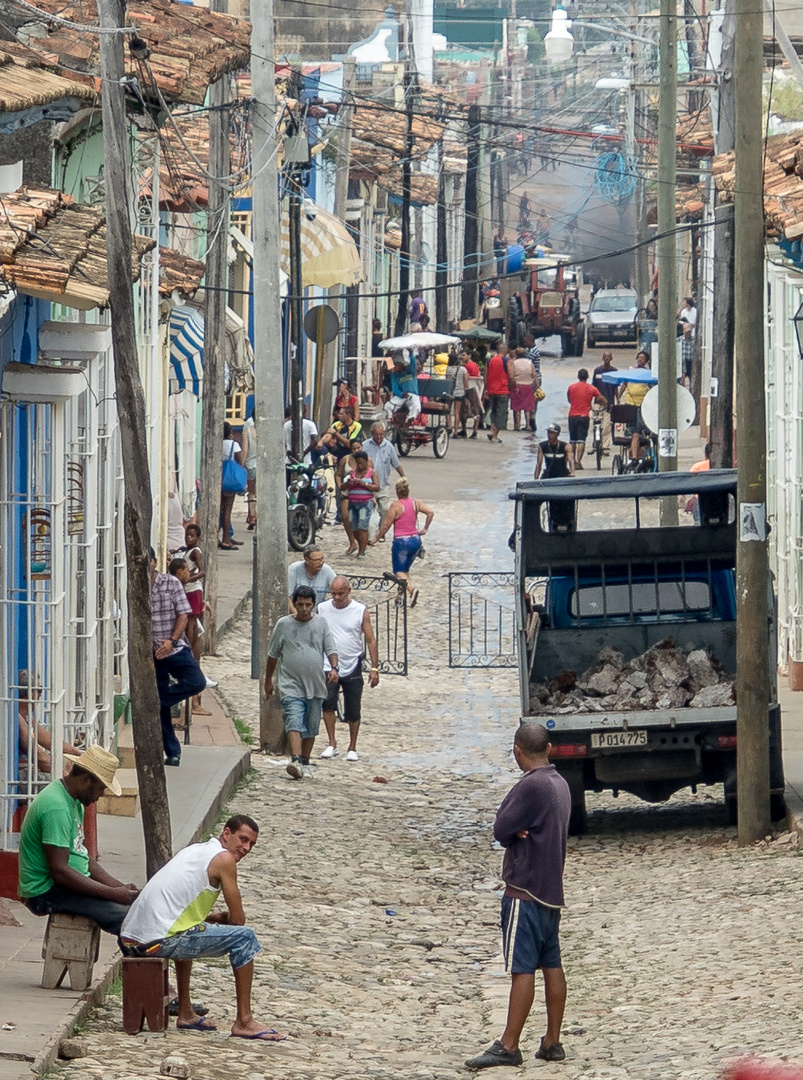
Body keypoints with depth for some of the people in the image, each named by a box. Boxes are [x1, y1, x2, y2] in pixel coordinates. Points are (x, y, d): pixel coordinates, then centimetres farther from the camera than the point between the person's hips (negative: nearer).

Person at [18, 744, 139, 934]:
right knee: (123, 914, -25)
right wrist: (113, 894, -23)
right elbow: (59, 870, -25)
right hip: (47, 892, -10)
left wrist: (120, 888, 3)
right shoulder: (57, 808, -21)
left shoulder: (74, 802, 13)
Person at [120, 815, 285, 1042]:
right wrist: (223, 917, 21)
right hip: (157, 942, -9)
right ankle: (244, 1021, 0)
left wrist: (212, 918, 19)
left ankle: (186, 1013, 39)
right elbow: (238, 919, 0)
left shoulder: (195, 850, 23)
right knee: (244, 938, -4)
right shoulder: (224, 858, -2)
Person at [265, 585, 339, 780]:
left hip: (315, 687, 3)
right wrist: (268, 680, 16)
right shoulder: (283, 624, 2)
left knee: (311, 727, 11)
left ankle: (305, 762, 26)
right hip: (291, 686, -3)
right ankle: (295, 760, -32)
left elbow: (330, 650, 5)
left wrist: (334, 668, -14)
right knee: (294, 722, -19)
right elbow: (273, 654, 12)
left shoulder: (321, 624, 6)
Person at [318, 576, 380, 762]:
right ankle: (332, 744, -14)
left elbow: (371, 640, 0)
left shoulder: (360, 611, -2)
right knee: (328, 702, -20)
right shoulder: (322, 609, 2)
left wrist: (374, 668, -6)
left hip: (353, 668, 0)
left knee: (353, 711, 4)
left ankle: (352, 748, 18)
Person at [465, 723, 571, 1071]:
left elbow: (501, 829, -16)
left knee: (522, 969, -8)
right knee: (552, 965, 9)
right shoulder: (560, 784, 11)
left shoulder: (532, 786, -18)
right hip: (551, 889, 9)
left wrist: (513, 831, 2)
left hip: (525, 891, -9)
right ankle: (552, 1043, 12)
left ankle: (508, 1046, -7)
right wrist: (517, 830, -8)